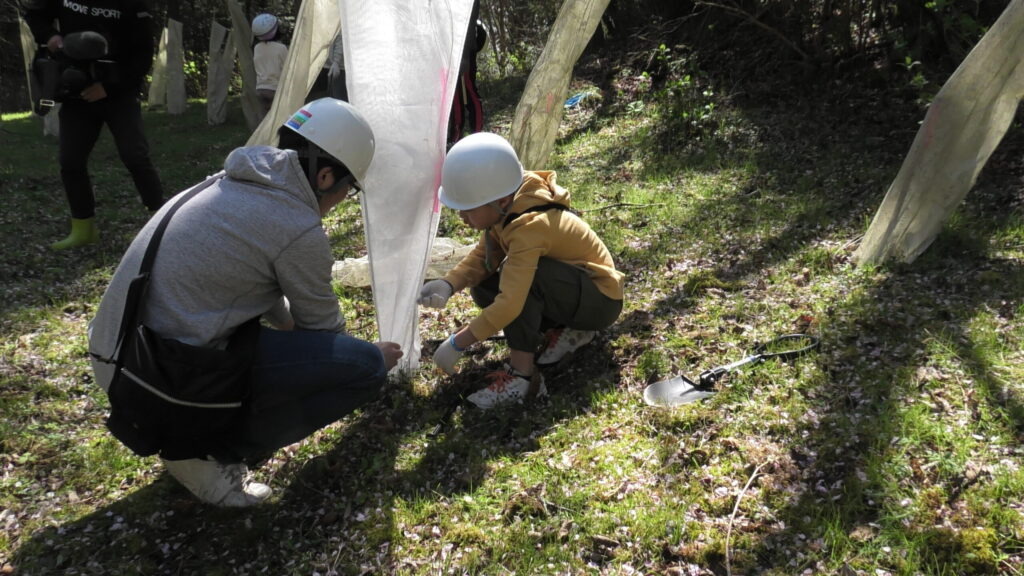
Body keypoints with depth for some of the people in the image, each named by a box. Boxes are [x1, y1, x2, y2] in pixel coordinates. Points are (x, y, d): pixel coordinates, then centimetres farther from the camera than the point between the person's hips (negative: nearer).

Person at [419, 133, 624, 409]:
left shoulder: (529, 227, -33)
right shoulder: (507, 207, -9)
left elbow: (509, 304, -37)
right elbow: (482, 256, -3)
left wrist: (456, 344, -30)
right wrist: (448, 284, -22)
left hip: (600, 300, -9)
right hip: (572, 284, 9)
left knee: (525, 278, -34)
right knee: (483, 288, -1)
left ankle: (522, 375, -22)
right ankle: (566, 330, 5)